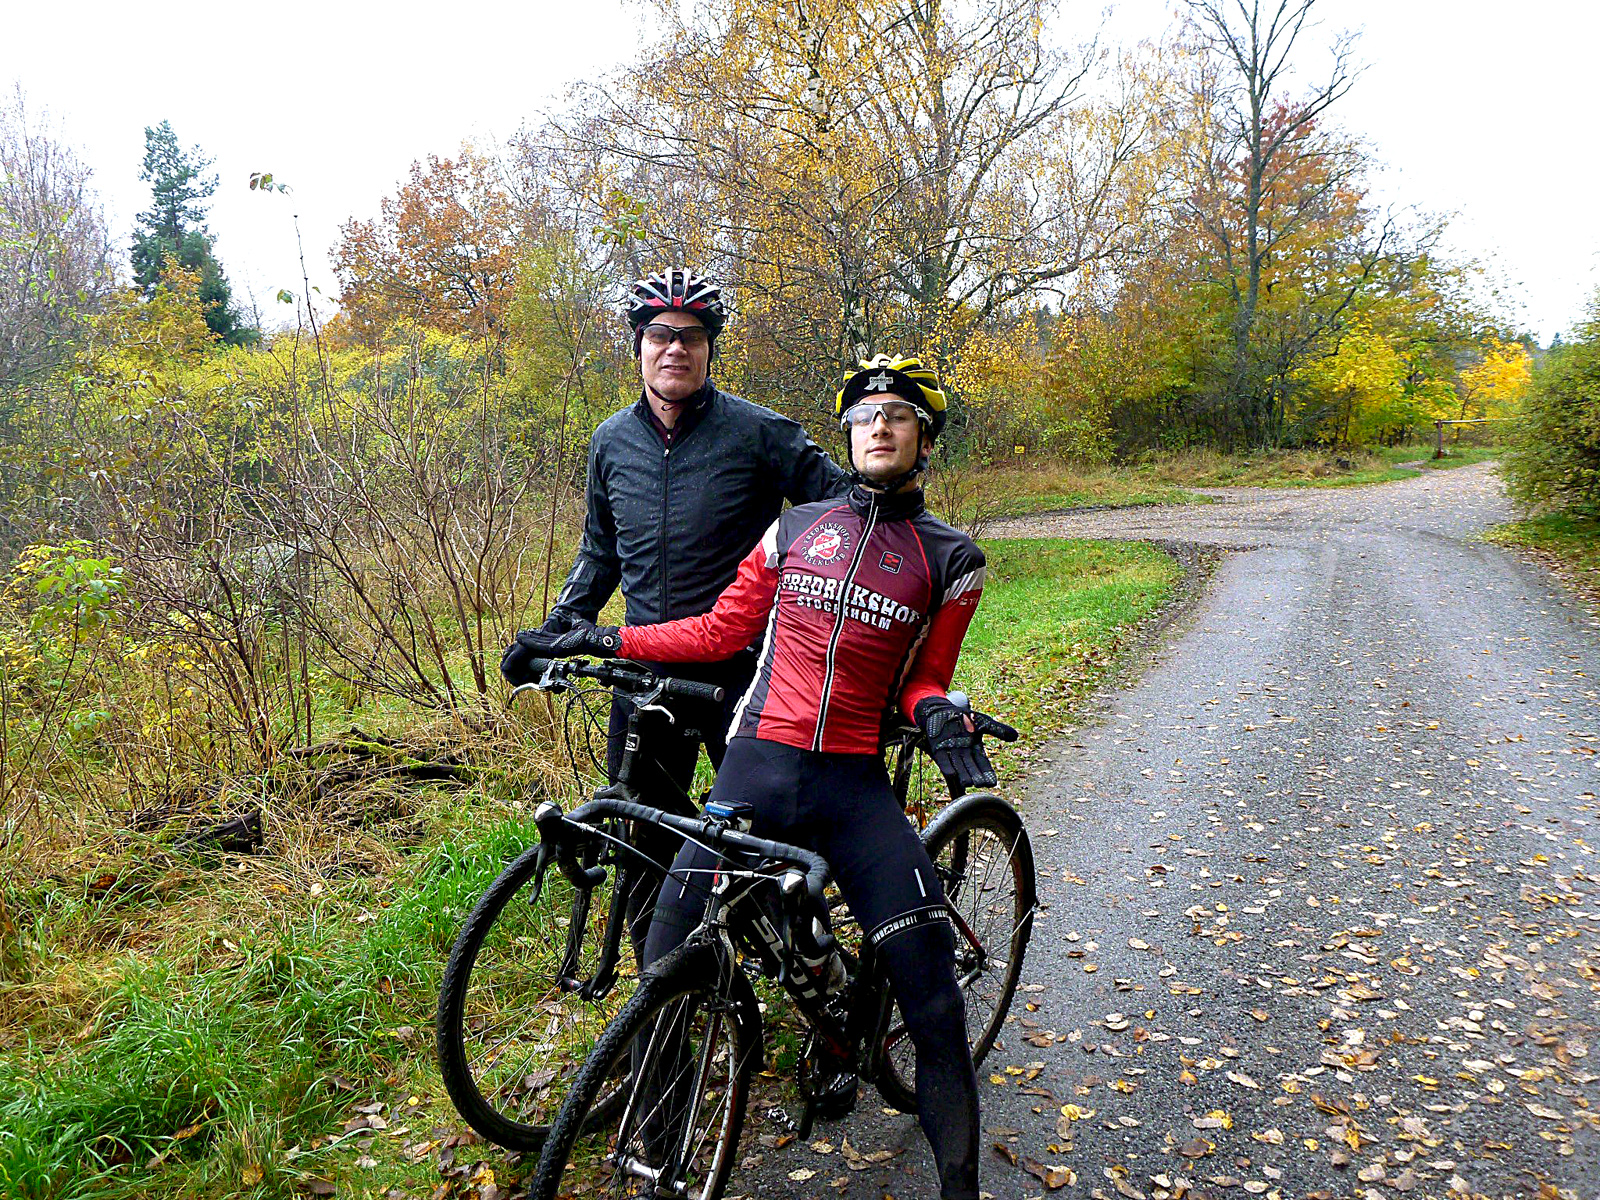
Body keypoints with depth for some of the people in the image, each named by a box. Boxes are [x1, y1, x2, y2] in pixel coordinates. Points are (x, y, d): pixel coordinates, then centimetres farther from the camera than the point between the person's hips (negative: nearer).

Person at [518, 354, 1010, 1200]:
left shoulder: (949, 560, 7)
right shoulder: (797, 526, 10)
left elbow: (922, 677, 12)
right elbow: (721, 631, 14)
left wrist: (938, 714, -12)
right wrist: (601, 638, 11)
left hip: (856, 788, -1)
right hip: (757, 767, 1)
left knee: (935, 1005, -5)